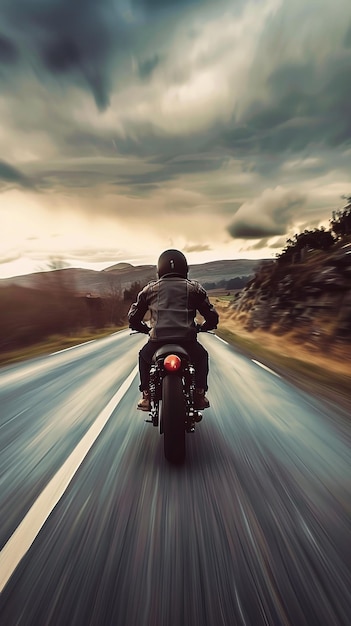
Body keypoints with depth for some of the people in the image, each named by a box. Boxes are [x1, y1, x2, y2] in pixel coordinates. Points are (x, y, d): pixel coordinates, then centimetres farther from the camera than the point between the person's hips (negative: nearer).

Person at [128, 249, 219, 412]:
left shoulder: (150, 288, 10)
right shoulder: (194, 288, 9)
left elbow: (133, 317, 13)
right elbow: (212, 316, 9)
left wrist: (146, 329, 31)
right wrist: (201, 327, 29)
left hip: (158, 341, 1)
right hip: (187, 341, 0)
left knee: (143, 356, 34)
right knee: (202, 356, 33)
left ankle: (146, 397, 28)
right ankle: (200, 395, 27)